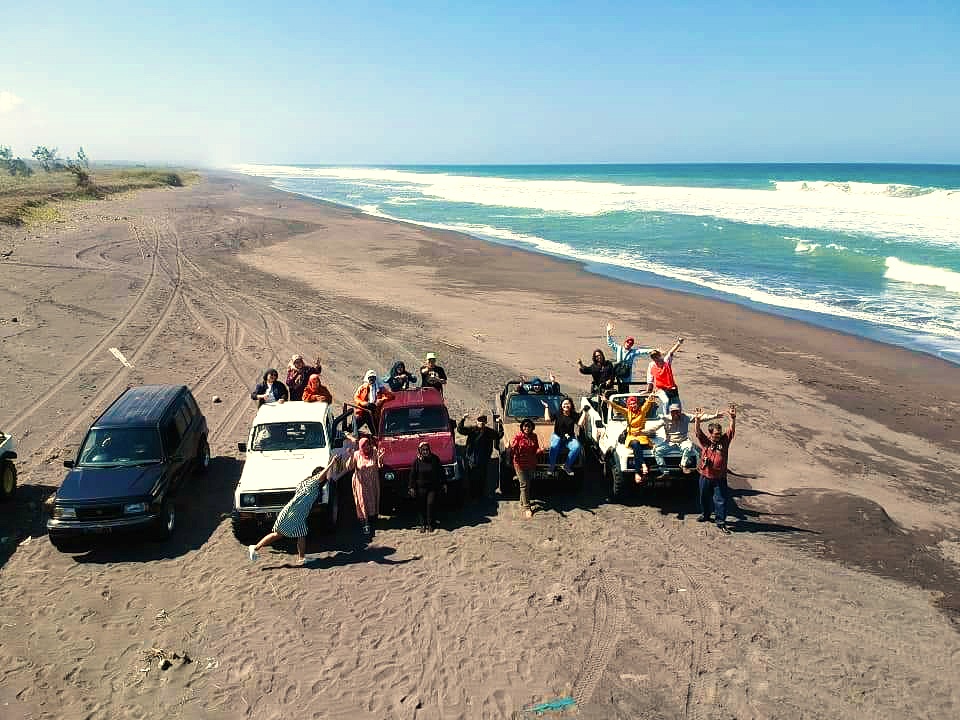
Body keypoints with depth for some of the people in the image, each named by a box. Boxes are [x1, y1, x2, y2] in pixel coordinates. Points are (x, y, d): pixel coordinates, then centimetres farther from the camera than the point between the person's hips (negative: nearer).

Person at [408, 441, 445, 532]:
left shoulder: (435, 459, -2)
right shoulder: (417, 461, -3)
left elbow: (440, 472, 7)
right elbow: (412, 475, 1)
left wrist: (443, 483, 7)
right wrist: (412, 487, -2)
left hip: (433, 487, -1)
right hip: (421, 487, 1)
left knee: (430, 504, -7)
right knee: (421, 506, 5)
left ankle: (430, 524, 6)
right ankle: (422, 524, 18)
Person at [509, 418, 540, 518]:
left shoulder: (534, 436, 3)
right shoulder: (518, 437, -11)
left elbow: (536, 449, 8)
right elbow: (512, 449, -9)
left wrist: (540, 450, -13)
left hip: (531, 464, 5)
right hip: (520, 464, -5)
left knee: (527, 485, 16)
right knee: (524, 485, -6)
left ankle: (522, 503, 33)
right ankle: (526, 508, -3)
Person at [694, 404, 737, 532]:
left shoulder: (724, 440, -1)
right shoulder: (705, 442, -3)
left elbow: (732, 430, -11)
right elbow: (698, 432, -17)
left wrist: (733, 418, -28)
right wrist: (697, 420, -33)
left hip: (720, 478, -1)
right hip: (705, 476, 1)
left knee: (721, 500, 0)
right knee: (704, 498, 17)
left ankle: (721, 522, 8)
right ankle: (705, 515, 38)